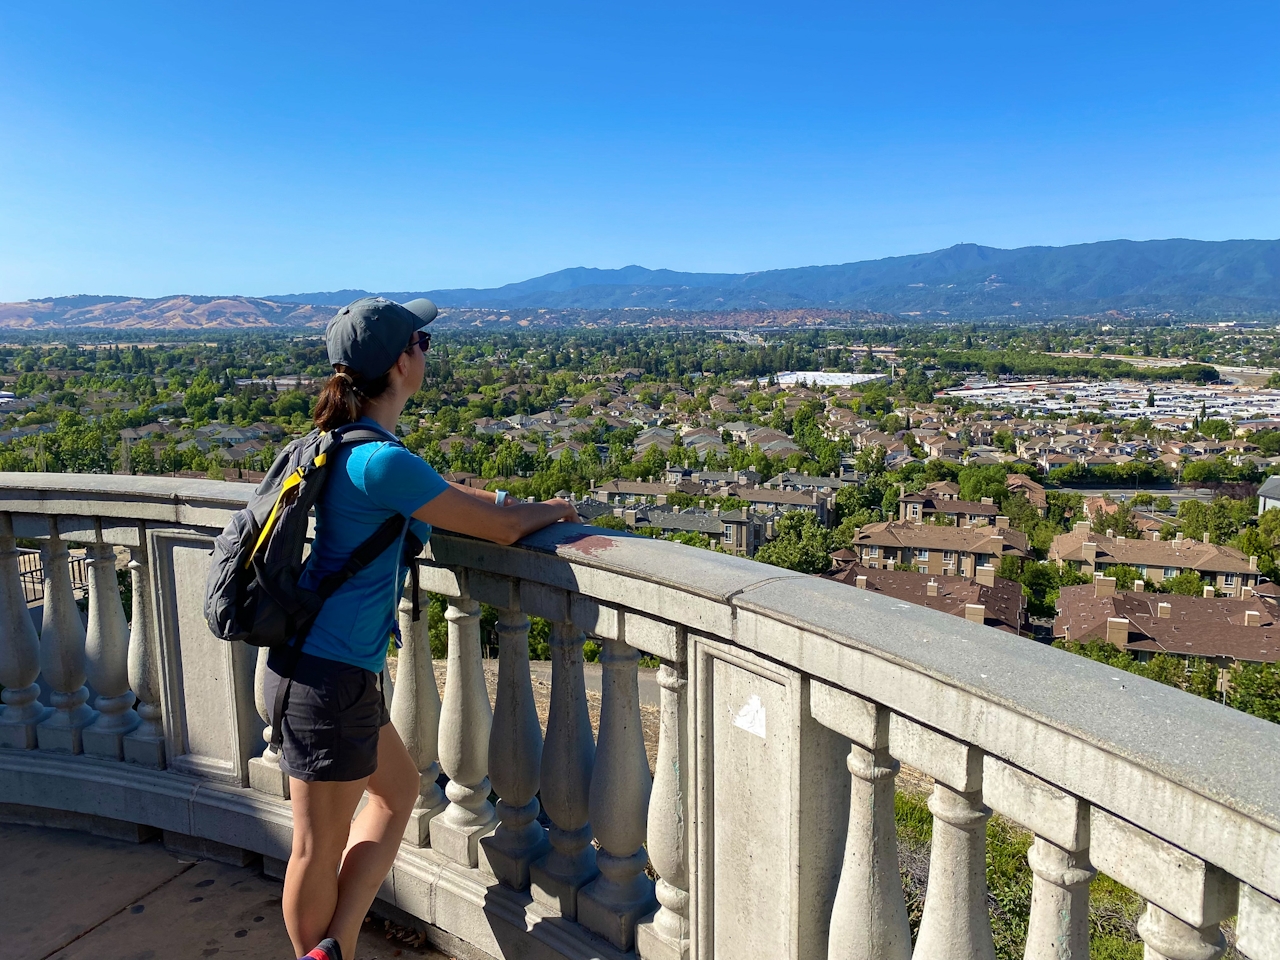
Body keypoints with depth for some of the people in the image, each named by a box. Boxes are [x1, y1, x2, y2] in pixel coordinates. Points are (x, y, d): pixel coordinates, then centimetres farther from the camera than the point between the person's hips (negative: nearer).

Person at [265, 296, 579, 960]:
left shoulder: (349, 444, 7)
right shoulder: (380, 461, -24)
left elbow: (440, 494, 22)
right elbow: (501, 529, -17)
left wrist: (511, 506, 9)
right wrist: (552, 511, 4)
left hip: (336, 668, 10)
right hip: (328, 676, -10)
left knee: (398, 788, 24)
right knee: (321, 846, 9)